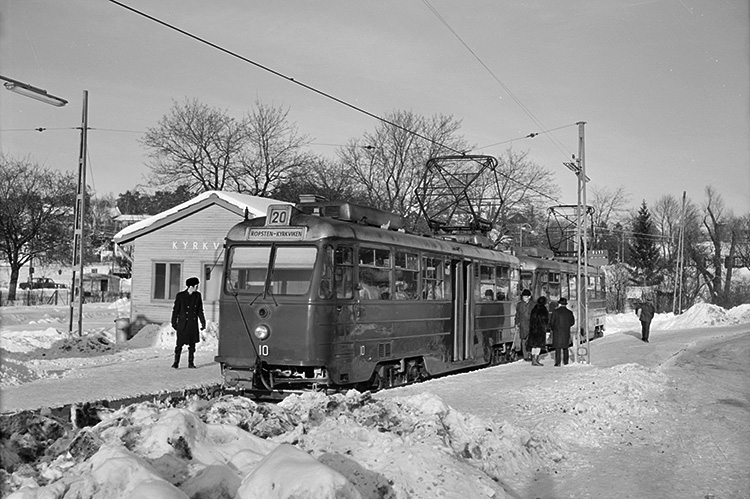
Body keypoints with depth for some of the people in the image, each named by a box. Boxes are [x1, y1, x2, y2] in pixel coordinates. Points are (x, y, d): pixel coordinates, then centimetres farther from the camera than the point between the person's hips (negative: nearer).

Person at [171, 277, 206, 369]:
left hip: (193, 324, 4)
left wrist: (203, 322, 9)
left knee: (192, 345, 6)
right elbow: (175, 310, -1)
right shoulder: (180, 295, -5)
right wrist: (174, 322, -2)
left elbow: (200, 310, 12)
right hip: (183, 324, -3)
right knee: (179, 344, -4)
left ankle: (191, 363, 13)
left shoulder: (197, 295, 6)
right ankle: (176, 362, 5)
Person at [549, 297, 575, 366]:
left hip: (557, 332, -3)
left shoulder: (555, 312, -8)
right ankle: (565, 362, 18)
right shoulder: (569, 313, 1)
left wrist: (552, 328, 12)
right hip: (566, 332, 3)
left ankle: (557, 363, -5)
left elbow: (551, 322, -6)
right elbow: (572, 322, 8)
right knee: (565, 347, 14)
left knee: (557, 348, -1)